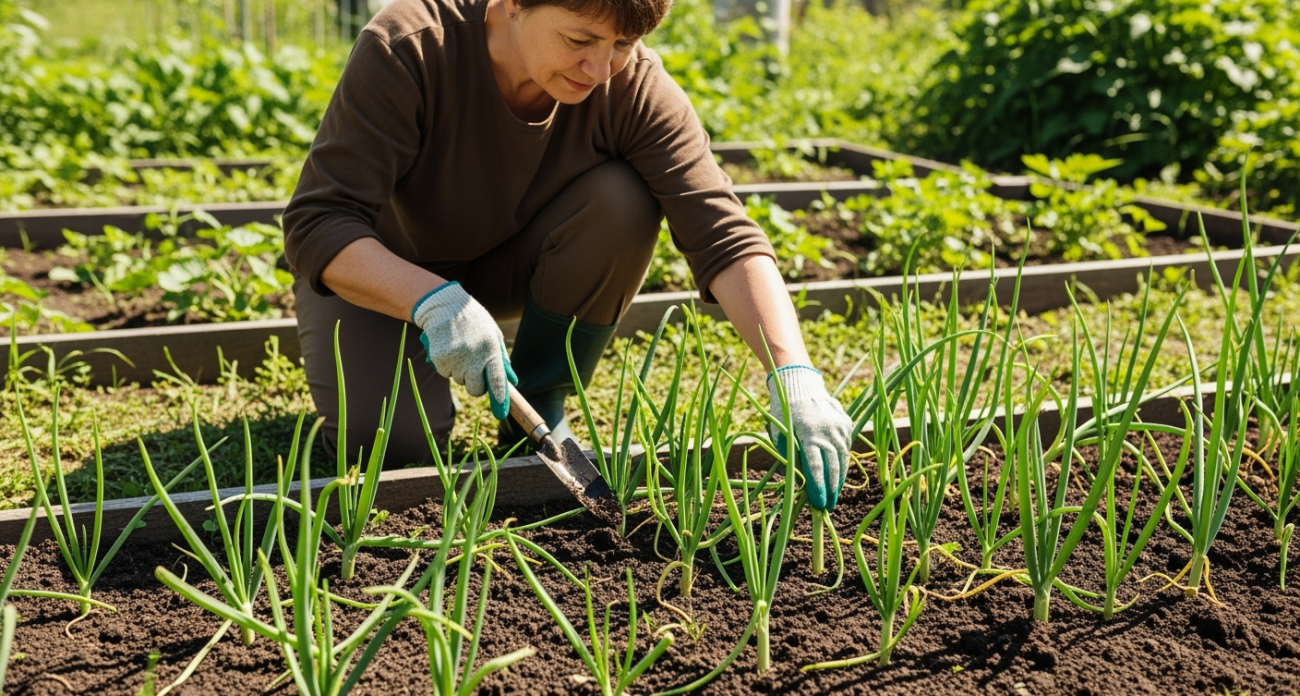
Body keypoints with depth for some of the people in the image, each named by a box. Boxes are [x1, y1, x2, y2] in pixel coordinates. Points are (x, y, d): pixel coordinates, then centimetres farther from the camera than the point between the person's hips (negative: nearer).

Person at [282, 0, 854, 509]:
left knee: (621, 201, -27)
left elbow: (723, 235, -32)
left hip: (504, 267, 3)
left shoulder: (633, 85, -25)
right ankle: (424, 378, 11)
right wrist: (436, 301, -51)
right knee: (387, 436, -29)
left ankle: (538, 407, -6)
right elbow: (319, 224, -34)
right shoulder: (408, 49, -33)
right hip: (381, 273, -2)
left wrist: (793, 374, -45)